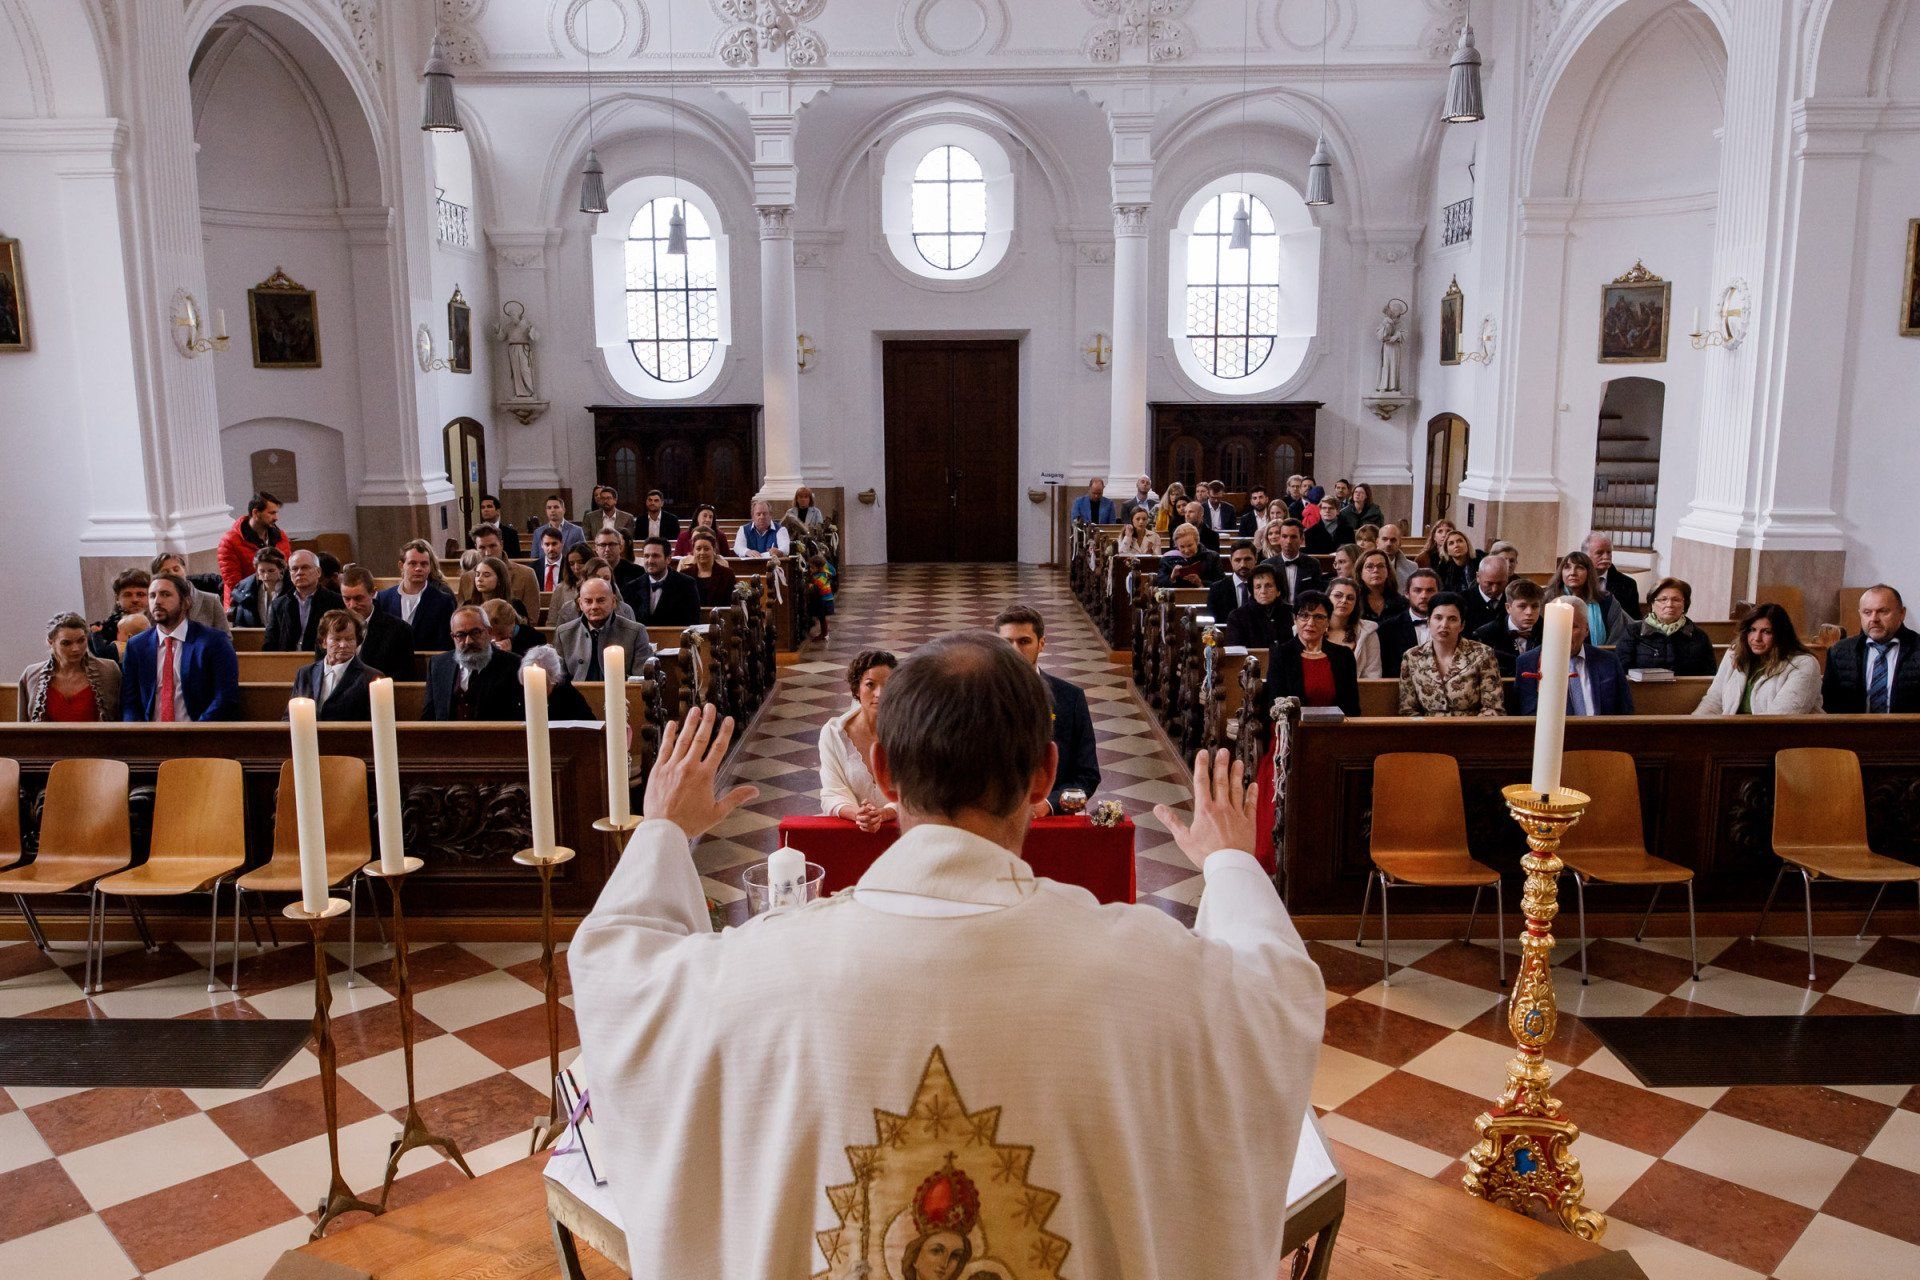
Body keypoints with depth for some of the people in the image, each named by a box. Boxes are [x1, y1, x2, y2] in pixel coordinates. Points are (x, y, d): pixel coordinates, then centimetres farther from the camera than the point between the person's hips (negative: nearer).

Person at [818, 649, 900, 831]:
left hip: (897, 828, -1)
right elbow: (833, 795, -4)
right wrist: (857, 814, -24)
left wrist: (882, 814, -24)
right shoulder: (832, 732, 2)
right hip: (846, 828, 1)